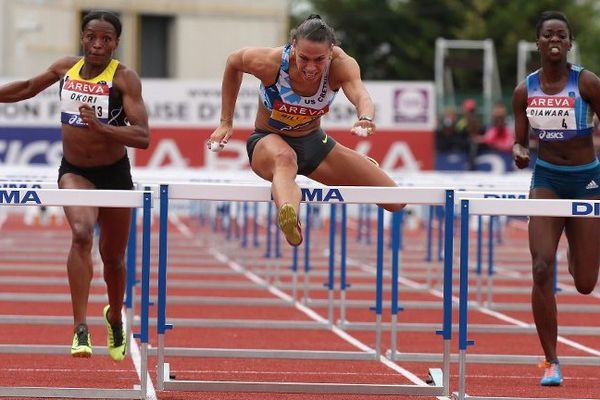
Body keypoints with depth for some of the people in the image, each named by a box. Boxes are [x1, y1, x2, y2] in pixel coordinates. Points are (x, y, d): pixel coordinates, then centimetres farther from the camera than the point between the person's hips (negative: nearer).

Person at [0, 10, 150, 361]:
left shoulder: (124, 78, -16)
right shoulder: (66, 67, -4)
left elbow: (142, 136, -25)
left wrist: (99, 126, -37)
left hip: (115, 174, -1)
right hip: (74, 171, 1)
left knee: (113, 257, 14)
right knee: (82, 233, -28)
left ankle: (115, 317, 46)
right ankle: (81, 330, -30)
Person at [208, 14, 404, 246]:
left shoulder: (341, 64, -27)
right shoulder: (270, 63, -27)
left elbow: (360, 95, -47)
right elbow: (233, 62, -5)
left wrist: (366, 119, -71)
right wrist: (226, 122, -3)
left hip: (313, 142, 3)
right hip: (268, 141, -3)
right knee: (285, 158, -45)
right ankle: (287, 216, -80)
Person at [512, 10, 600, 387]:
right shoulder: (525, 91, -1)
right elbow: (520, 141, 5)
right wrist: (519, 153, -16)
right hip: (546, 179, 1)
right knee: (542, 269, -16)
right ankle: (552, 362, -9)